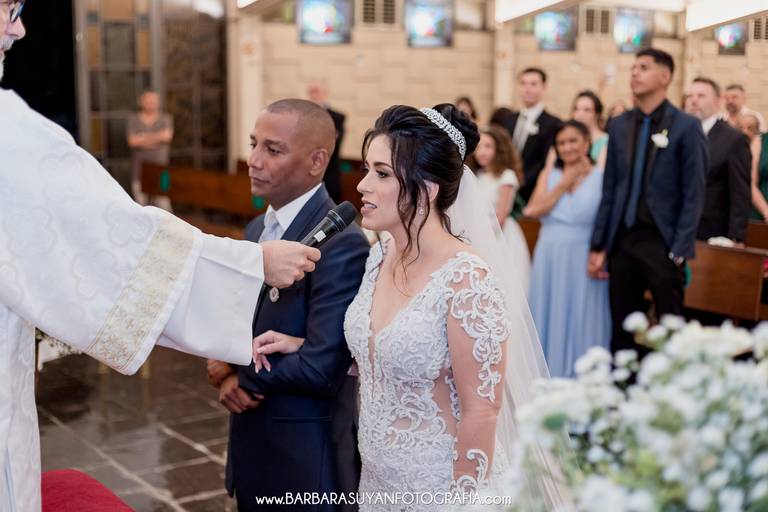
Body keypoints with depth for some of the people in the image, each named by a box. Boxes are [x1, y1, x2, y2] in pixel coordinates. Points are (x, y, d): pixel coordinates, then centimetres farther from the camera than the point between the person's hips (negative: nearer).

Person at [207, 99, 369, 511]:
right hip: (251, 443, 8)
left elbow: (321, 368, -25)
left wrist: (234, 369, -12)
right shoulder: (258, 228, 6)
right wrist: (229, 375, -8)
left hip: (305, 456, -7)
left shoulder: (342, 244, -21)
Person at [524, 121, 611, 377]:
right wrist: (565, 183, -5)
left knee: (581, 322, 5)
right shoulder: (549, 175, 9)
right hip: (549, 261, 3)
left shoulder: (602, 177, -2)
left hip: (584, 263, -3)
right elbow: (534, 210, -6)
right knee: (551, 319, 11)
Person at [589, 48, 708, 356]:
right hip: (622, 240, 5)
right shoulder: (619, 125, 10)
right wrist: (598, 245, 7)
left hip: (662, 242, -4)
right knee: (622, 329, 11)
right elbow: (610, 189, 10)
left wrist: (680, 250, -12)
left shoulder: (686, 126, -4)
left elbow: (693, 195, -7)